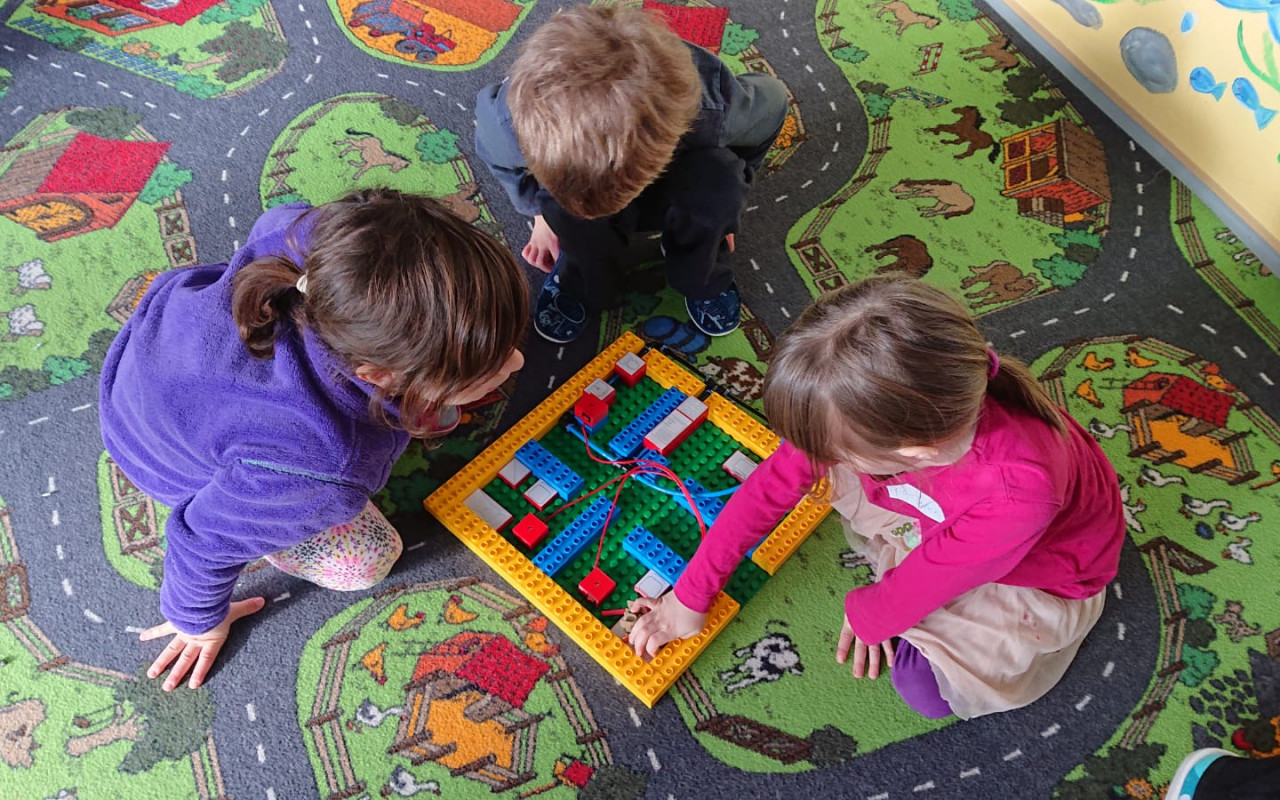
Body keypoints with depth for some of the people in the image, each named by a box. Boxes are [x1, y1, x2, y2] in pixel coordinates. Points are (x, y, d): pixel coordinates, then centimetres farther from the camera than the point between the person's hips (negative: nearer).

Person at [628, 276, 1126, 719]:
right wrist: (690, 595, -13)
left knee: (929, 686, -18)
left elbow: (927, 581, -28)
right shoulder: (875, 407, -32)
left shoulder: (1017, 492, -47)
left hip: (1039, 571, -4)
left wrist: (867, 616, -6)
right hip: (939, 515, 4)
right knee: (835, 460, -17)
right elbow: (773, 483, -21)